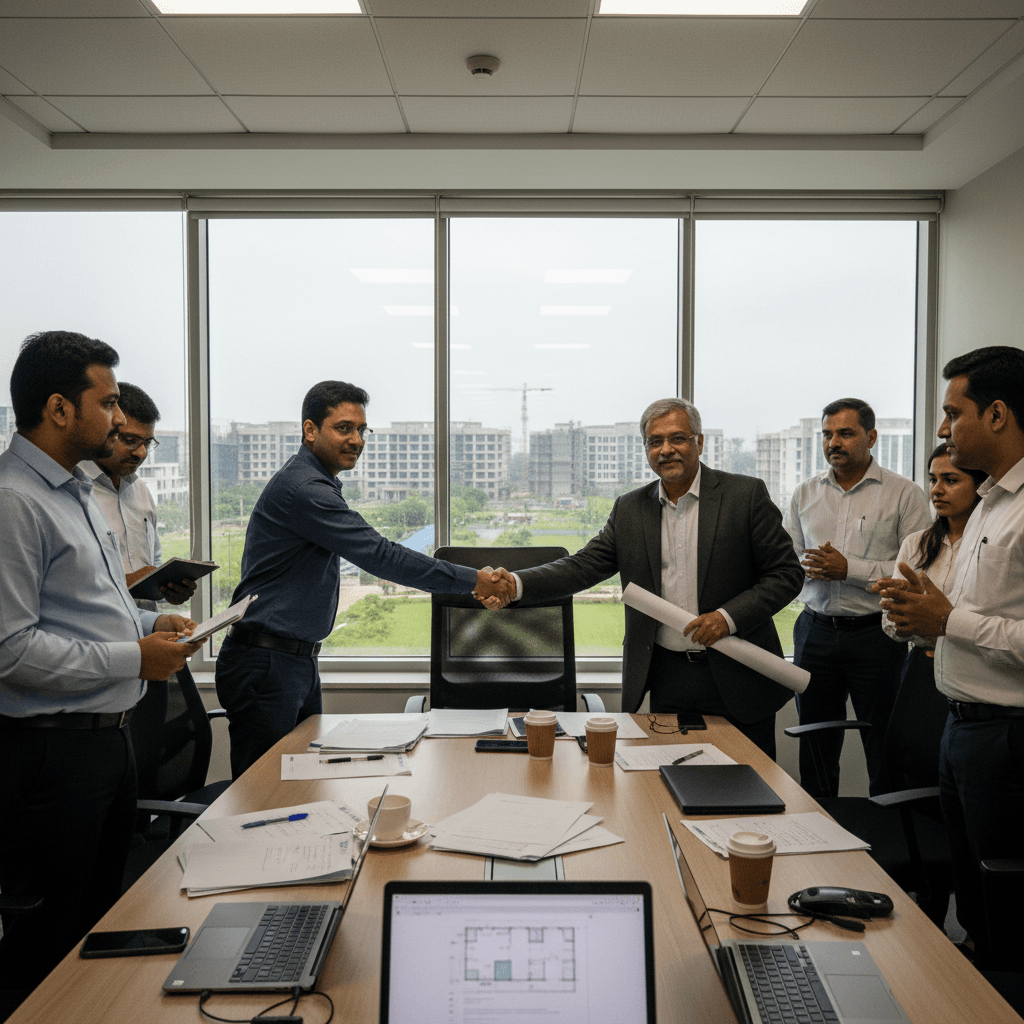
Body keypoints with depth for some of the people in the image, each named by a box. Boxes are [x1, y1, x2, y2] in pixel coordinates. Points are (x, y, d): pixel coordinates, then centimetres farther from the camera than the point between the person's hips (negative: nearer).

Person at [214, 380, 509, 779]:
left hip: (299, 662, 11)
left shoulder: (315, 483, 16)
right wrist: (472, 581, -21)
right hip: (266, 665, -10)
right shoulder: (302, 488, -19)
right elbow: (379, 555, -24)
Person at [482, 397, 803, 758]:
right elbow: (584, 565, 0)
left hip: (736, 677, -2)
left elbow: (786, 573, -4)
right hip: (667, 679, 3)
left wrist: (729, 616, -17)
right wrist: (516, 585, -15)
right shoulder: (629, 509, 6)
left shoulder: (746, 495, -4)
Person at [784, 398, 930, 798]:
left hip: (875, 632, -4)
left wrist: (850, 569, -17)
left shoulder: (904, 494, -4)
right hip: (815, 631, 4)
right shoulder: (805, 493, 10)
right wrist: (808, 568, -10)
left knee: (884, 748, 5)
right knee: (815, 745, 13)